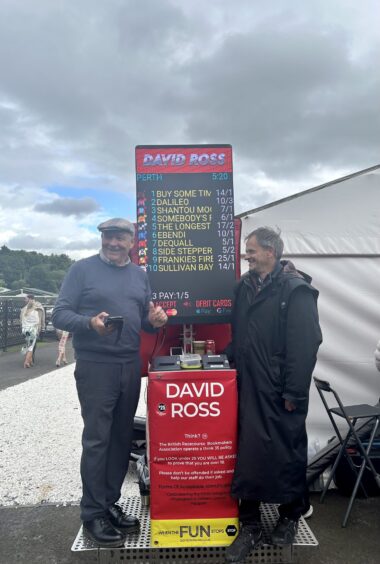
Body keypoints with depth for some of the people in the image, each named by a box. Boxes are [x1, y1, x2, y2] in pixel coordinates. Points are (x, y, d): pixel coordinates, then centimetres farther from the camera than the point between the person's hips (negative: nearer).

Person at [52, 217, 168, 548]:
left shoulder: (140, 275, 12)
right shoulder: (82, 269, -3)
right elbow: (60, 314, -7)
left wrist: (155, 320, -6)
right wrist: (90, 323, -25)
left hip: (131, 365, 5)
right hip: (95, 366, -5)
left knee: (122, 438, 12)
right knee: (97, 440, 0)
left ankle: (110, 503, 28)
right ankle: (93, 514, 15)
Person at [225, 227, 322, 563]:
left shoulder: (296, 289, -12)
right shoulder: (245, 286, 10)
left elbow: (306, 344, -16)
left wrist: (294, 393, -17)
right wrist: (235, 370, 12)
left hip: (280, 393, -5)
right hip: (249, 388, 6)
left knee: (287, 453, 11)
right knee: (248, 455, 10)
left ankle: (290, 517, 35)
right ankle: (250, 525, 26)